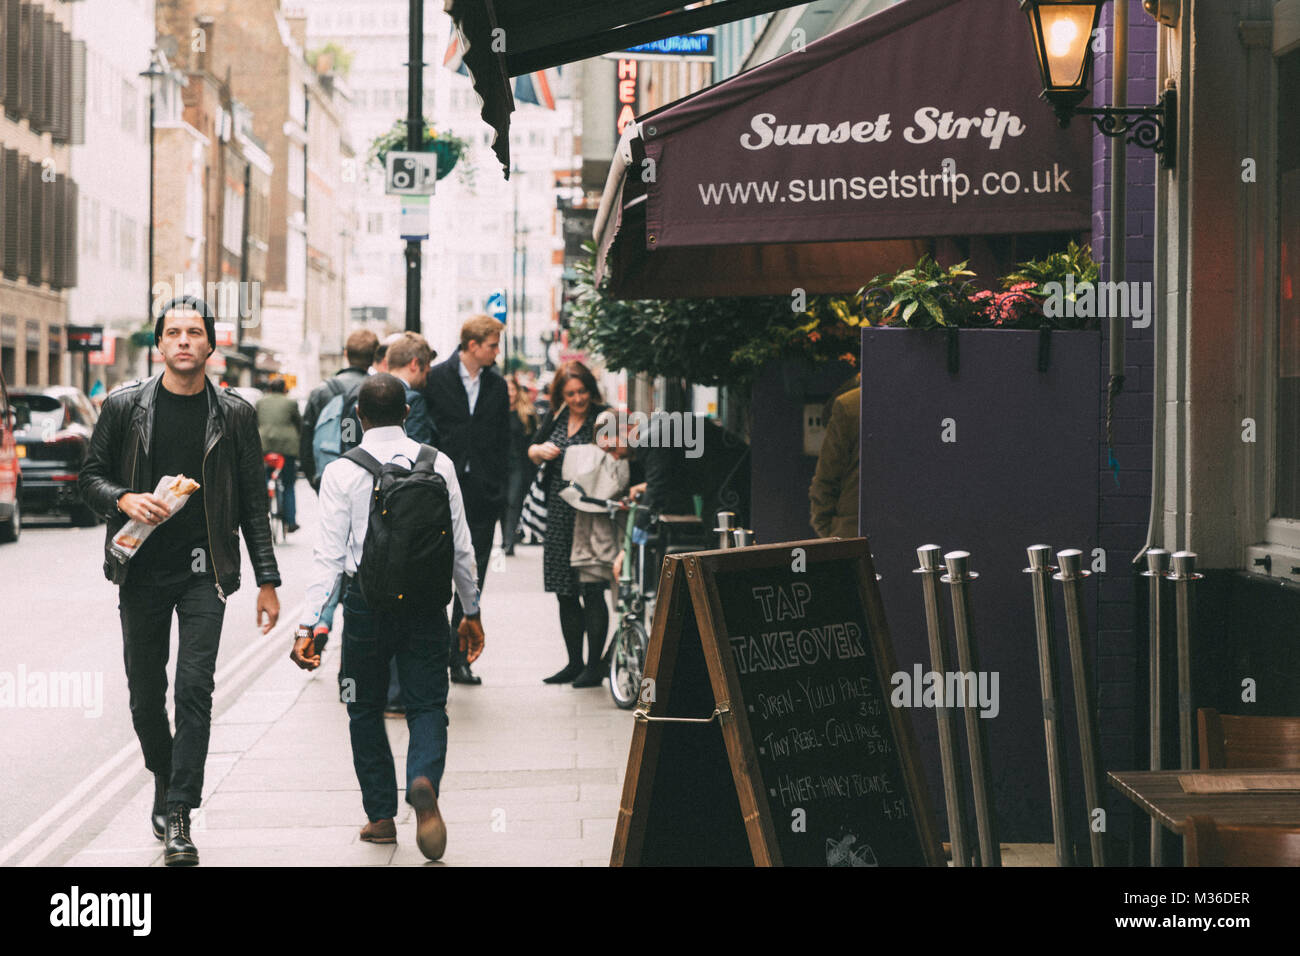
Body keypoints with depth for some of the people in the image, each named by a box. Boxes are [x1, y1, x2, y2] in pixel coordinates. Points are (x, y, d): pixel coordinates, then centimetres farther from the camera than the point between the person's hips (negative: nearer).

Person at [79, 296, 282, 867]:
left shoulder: (235, 415, 2)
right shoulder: (125, 406, 2)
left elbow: (253, 501, 6)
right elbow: (90, 476, 7)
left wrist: (267, 580, 3)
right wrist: (124, 499, -15)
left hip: (204, 569, -1)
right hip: (142, 569, 1)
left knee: (194, 687, -12)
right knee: (145, 692, 9)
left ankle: (178, 818, -11)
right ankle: (165, 780, 34)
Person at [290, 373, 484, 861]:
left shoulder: (341, 472, -3)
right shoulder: (438, 464, 3)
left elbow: (329, 553, -7)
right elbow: (460, 545, 6)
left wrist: (308, 624, -6)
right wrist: (471, 610, 17)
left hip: (367, 599, -1)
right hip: (426, 599, 1)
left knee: (365, 709, 15)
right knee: (427, 705, 5)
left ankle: (381, 816, 16)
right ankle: (424, 782, -24)